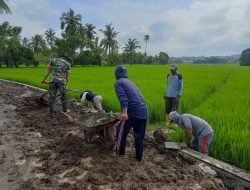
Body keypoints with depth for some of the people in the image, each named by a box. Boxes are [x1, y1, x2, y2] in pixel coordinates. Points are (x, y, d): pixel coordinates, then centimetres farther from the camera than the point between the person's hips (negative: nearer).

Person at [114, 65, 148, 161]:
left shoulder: (118, 83, 4)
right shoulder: (130, 82, 27)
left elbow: (123, 97, -14)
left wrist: (124, 112, -27)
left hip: (133, 111, -7)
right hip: (144, 110, 7)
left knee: (121, 133, 12)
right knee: (139, 135, 17)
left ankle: (119, 153, 24)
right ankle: (139, 156, 27)